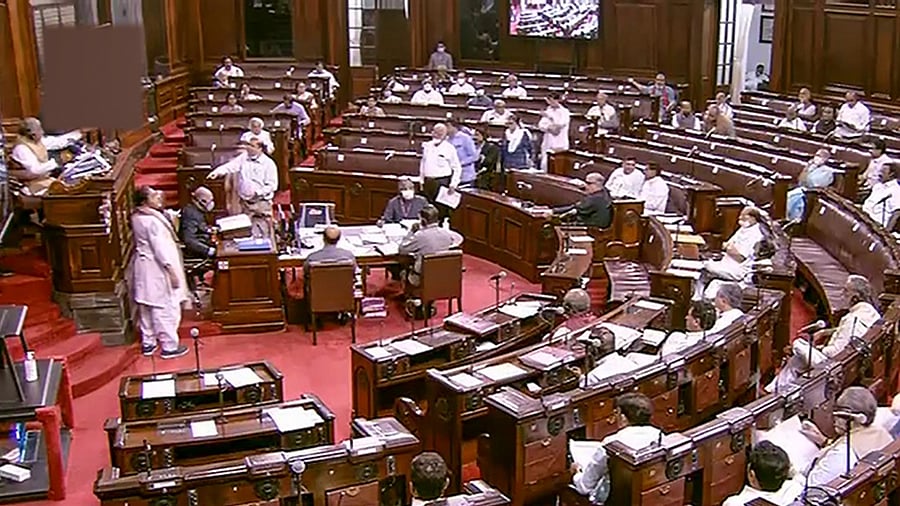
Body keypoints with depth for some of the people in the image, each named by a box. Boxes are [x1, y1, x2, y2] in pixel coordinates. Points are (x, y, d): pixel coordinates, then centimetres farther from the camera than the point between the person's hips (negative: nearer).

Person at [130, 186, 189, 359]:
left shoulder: (136, 217, 3)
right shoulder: (152, 221, -24)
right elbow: (160, 248, -24)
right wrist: (171, 270, -20)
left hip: (143, 267, 10)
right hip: (156, 268, -10)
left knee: (146, 307, 17)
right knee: (166, 309, 0)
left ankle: (148, 343, 27)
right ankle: (169, 347, 7)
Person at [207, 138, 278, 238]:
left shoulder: (268, 163, -7)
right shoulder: (243, 158, 5)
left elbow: (272, 185, -9)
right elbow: (230, 166, -9)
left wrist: (258, 192, -20)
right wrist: (217, 172, -26)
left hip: (262, 203, -4)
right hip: (245, 203, 4)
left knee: (264, 234, -2)